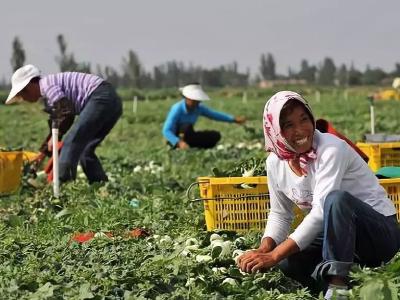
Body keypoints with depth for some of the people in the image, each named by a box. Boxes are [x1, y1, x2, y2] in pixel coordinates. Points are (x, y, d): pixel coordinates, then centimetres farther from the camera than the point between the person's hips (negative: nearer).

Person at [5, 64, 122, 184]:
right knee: (84, 150, 14)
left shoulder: (46, 84, -5)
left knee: (71, 142, -11)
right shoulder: (49, 98, 26)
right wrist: (44, 152, 30)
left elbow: (66, 111, -15)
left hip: (100, 98, -10)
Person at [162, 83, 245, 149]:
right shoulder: (177, 109, -26)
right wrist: (179, 143, -46)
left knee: (215, 135, -7)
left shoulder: (199, 107, -7)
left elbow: (214, 114, 8)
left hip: (188, 137, 7)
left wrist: (234, 119, 3)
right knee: (187, 126, -36)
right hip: (175, 140, -7)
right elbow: (166, 131, -31)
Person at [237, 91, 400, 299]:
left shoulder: (331, 149, -23)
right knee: (286, 261, -18)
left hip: (380, 234, -6)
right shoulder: (275, 163, -3)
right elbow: (279, 215, 9)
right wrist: (264, 249, -13)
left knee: (337, 199, -35)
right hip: (338, 235, 6)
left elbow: (321, 212, -30)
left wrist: (273, 256, -33)